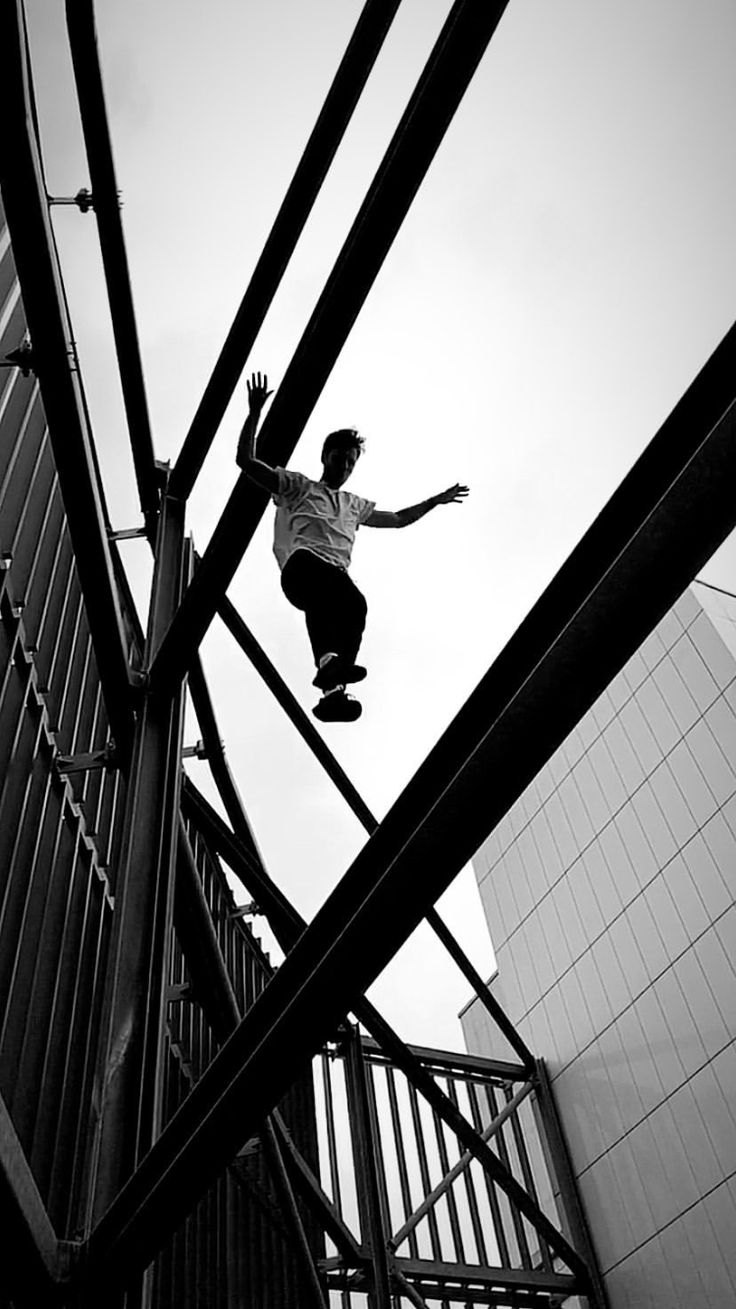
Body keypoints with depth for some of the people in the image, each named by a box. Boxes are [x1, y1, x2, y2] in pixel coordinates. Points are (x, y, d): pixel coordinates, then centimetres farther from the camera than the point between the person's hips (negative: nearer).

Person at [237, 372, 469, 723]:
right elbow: (246, 461, 18)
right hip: (301, 565, -4)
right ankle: (328, 660, -60)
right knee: (333, 588, -42)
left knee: (354, 605, -34)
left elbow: (398, 519, 50)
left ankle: (334, 690, -50)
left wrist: (436, 500, 48)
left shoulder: (354, 505, 40)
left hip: (337, 576, 4)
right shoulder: (297, 486, 27)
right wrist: (255, 413, 10)